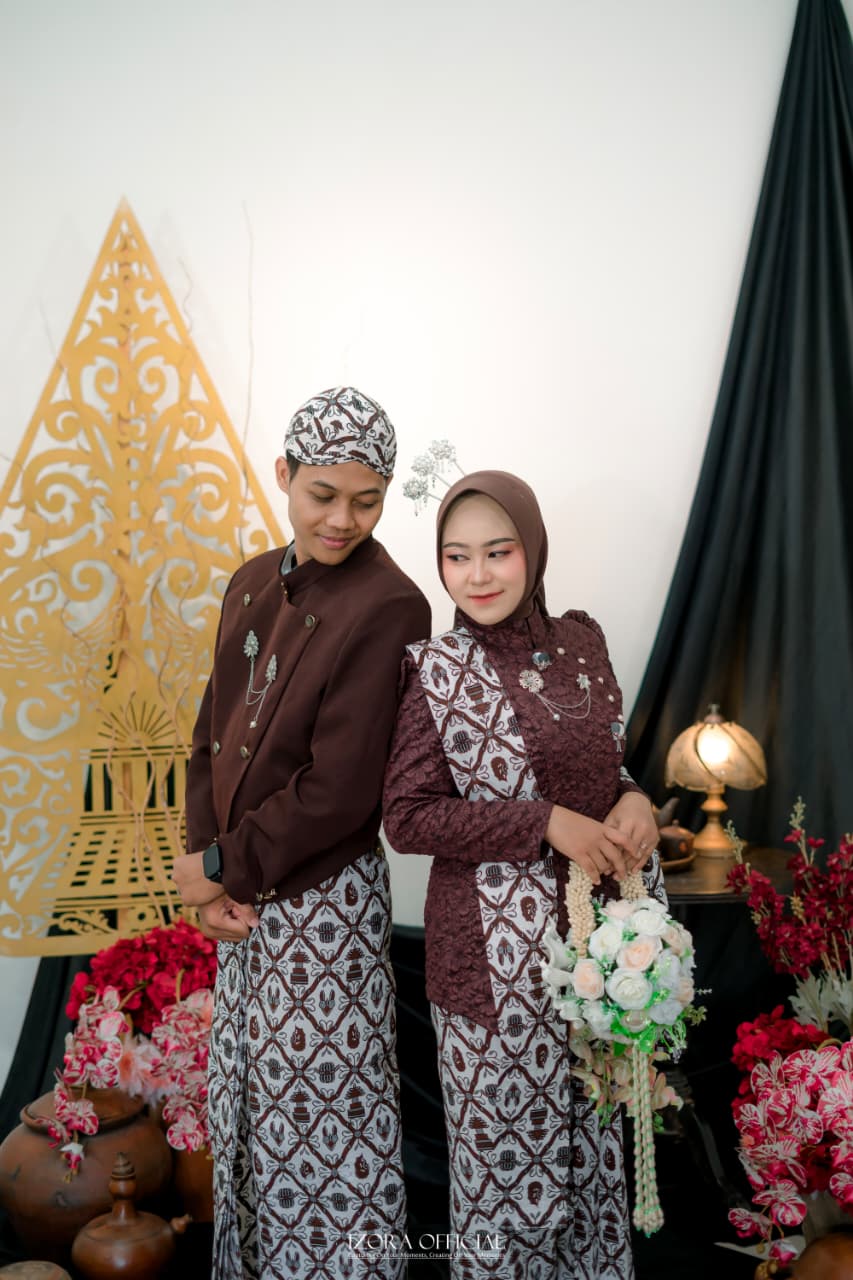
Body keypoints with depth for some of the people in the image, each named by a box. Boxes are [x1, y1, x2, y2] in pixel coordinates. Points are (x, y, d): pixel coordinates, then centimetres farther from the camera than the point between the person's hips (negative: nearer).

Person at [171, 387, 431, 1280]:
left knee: (322, 1110, 7)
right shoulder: (255, 585, 6)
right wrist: (205, 861, -6)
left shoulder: (387, 608, -17)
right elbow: (215, 732, 7)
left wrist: (223, 866, -11)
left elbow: (340, 789, -20)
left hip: (325, 901, -7)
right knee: (245, 1091, 21)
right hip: (244, 902, 7)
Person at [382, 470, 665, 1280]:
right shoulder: (437, 671, -11)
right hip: (498, 951, -5)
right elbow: (407, 817, -12)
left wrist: (634, 803, -9)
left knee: (589, 1143, 20)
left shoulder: (579, 642, 2)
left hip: (595, 933, 5)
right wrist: (545, 824, -19)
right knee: (508, 1153, 11)